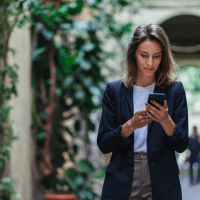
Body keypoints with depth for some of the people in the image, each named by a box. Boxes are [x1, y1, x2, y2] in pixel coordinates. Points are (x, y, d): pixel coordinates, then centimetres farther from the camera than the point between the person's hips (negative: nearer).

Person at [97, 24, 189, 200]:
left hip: (162, 185, 0)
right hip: (122, 185, 0)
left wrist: (166, 121, -20)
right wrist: (131, 125, -17)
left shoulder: (174, 90, 3)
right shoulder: (114, 90, 4)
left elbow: (181, 145, -1)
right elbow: (103, 144, -1)